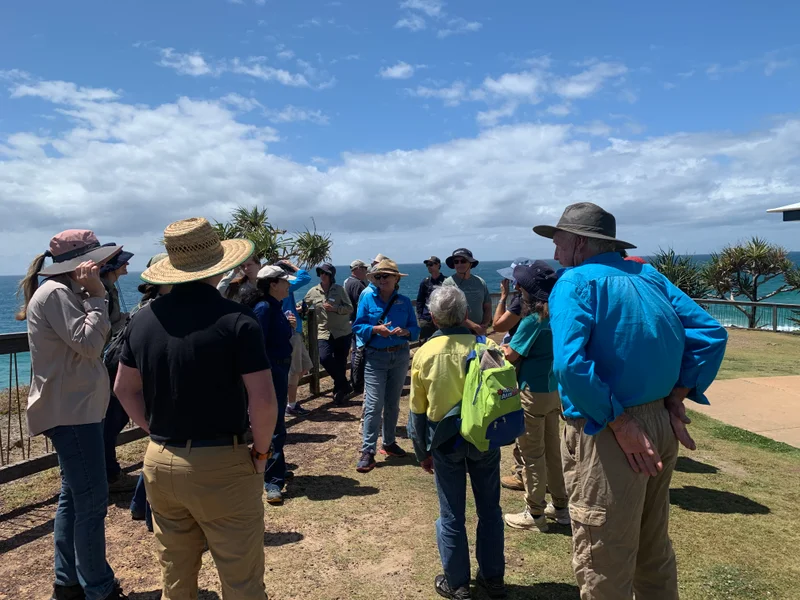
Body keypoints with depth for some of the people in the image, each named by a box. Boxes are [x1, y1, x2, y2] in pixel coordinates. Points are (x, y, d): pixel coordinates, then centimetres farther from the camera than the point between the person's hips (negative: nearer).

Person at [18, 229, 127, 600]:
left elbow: (94, 341, 14)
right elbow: (89, 344, -22)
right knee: (92, 501, -4)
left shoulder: (66, 292, 15)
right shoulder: (56, 293, -16)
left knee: (74, 496, 17)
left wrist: (91, 295, 8)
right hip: (71, 410, -11)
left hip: (74, 407, 11)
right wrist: (97, 296, -17)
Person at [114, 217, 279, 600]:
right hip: (221, 466, -6)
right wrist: (260, 452, -4)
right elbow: (263, 401, -19)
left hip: (159, 462, 6)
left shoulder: (144, 318, 1)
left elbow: (124, 389, 11)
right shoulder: (235, 319, -16)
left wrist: (158, 433, 14)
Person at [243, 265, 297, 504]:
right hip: (270, 370, -10)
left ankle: (276, 469, 35)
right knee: (275, 427, -6)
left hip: (279, 369, 10)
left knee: (275, 423, 20)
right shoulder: (263, 308, -19)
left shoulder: (275, 307, 9)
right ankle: (273, 482, 1)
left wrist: (290, 326, 0)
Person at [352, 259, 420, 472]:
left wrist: (405, 331, -17)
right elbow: (358, 326, -3)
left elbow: (415, 329, 4)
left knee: (393, 403, 13)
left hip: (400, 356, 3)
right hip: (375, 357, -3)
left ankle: (389, 443, 28)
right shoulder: (368, 297, -2)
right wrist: (375, 329, -20)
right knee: (373, 404, -9)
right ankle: (368, 451, -3)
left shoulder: (404, 301, 4)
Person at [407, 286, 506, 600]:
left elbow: (417, 409, -1)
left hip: (445, 440, -1)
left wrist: (422, 451, 10)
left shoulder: (425, 353, -8)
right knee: (489, 509, 17)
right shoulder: (484, 346, -10)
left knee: (451, 515, 13)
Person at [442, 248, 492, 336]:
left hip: (479, 333, 5)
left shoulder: (480, 282, 7)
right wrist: (474, 326, -17)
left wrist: (484, 325, -5)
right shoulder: (448, 283, -8)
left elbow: (487, 307, 13)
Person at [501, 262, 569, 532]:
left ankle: (535, 513, 14)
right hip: (554, 389, 8)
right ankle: (560, 505, 29)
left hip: (532, 393, -8)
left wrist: (501, 347, 6)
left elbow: (511, 355, -13)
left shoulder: (533, 320, -19)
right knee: (552, 449, 18)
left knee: (531, 453, 3)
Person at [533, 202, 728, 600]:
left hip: (606, 433, -8)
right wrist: (676, 400, 2)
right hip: (661, 426, 8)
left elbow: (570, 364, -28)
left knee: (603, 567, 10)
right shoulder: (648, 274, 9)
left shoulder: (575, 282, -12)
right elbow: (710, 334, 6)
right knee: (654, 550, 26)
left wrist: (619, 424, -21)